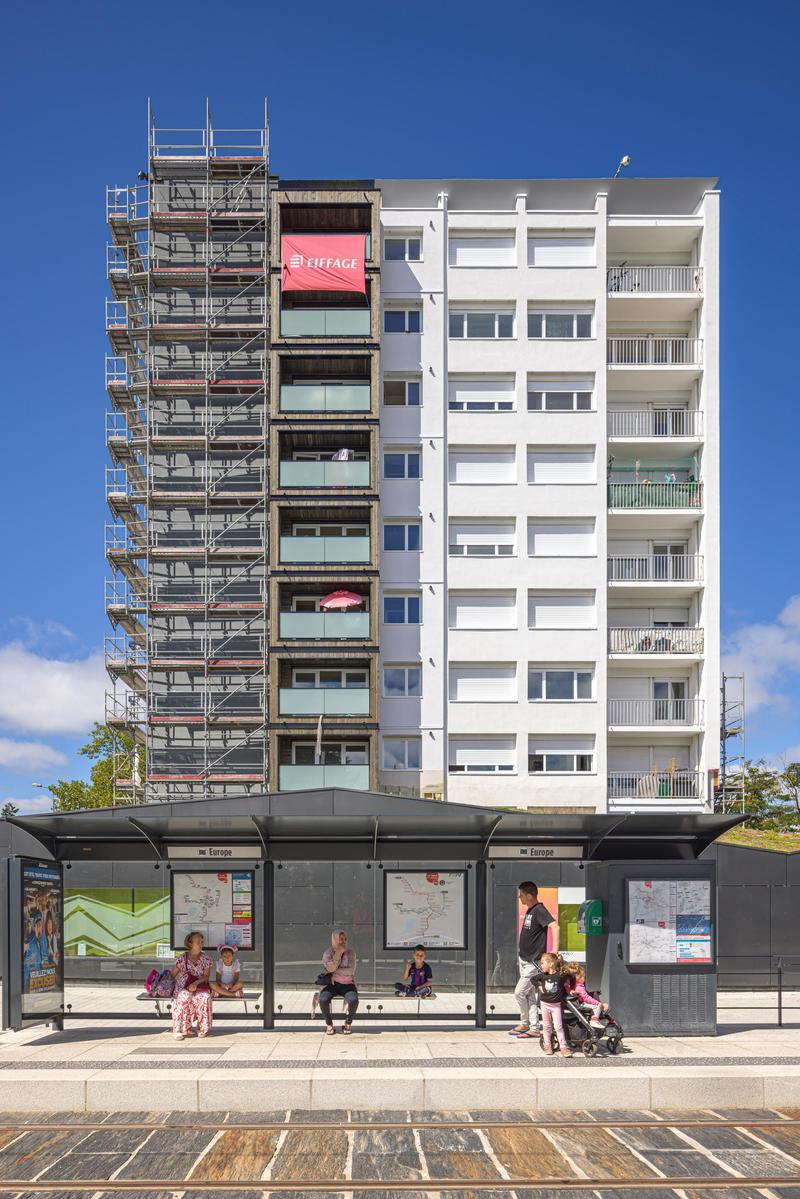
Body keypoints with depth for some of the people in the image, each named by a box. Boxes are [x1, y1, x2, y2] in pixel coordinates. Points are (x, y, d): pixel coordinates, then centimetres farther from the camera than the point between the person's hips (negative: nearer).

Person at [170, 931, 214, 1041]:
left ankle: (202, 1028, -17)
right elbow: (172, 975, 8)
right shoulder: (182, 958, 6)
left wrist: (196, 983, -19)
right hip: (183, 987, -1)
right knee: (184, 997, -36)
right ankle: (178, 1029, -32)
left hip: (200, 986, 1)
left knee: (205, 997, -33)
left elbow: (206, 976, -1)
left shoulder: (206, 959, 7)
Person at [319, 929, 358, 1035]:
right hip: (331, 985, 0)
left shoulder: (350, 953, 1)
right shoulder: (327, 953, 0)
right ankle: (329, 1025, -6)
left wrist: (336, 972, -15)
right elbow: (331, 968, -18)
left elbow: (351, 971, -13)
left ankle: (348, 1023, -5)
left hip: (347, 985, 0)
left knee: (353, 1000, -33)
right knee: (323, 1000, -33)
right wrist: (338, 953, -17)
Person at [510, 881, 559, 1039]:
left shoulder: (539, 910, -18)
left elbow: (555, 927, -31)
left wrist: (554, 952, -37)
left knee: (519, 992, -6)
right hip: (524, 960, 9)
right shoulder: (529, 910, 12)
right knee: (530, 995, 11)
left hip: (534, 962, -9)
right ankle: (533, 1028, 16)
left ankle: (525, 1024, 10)